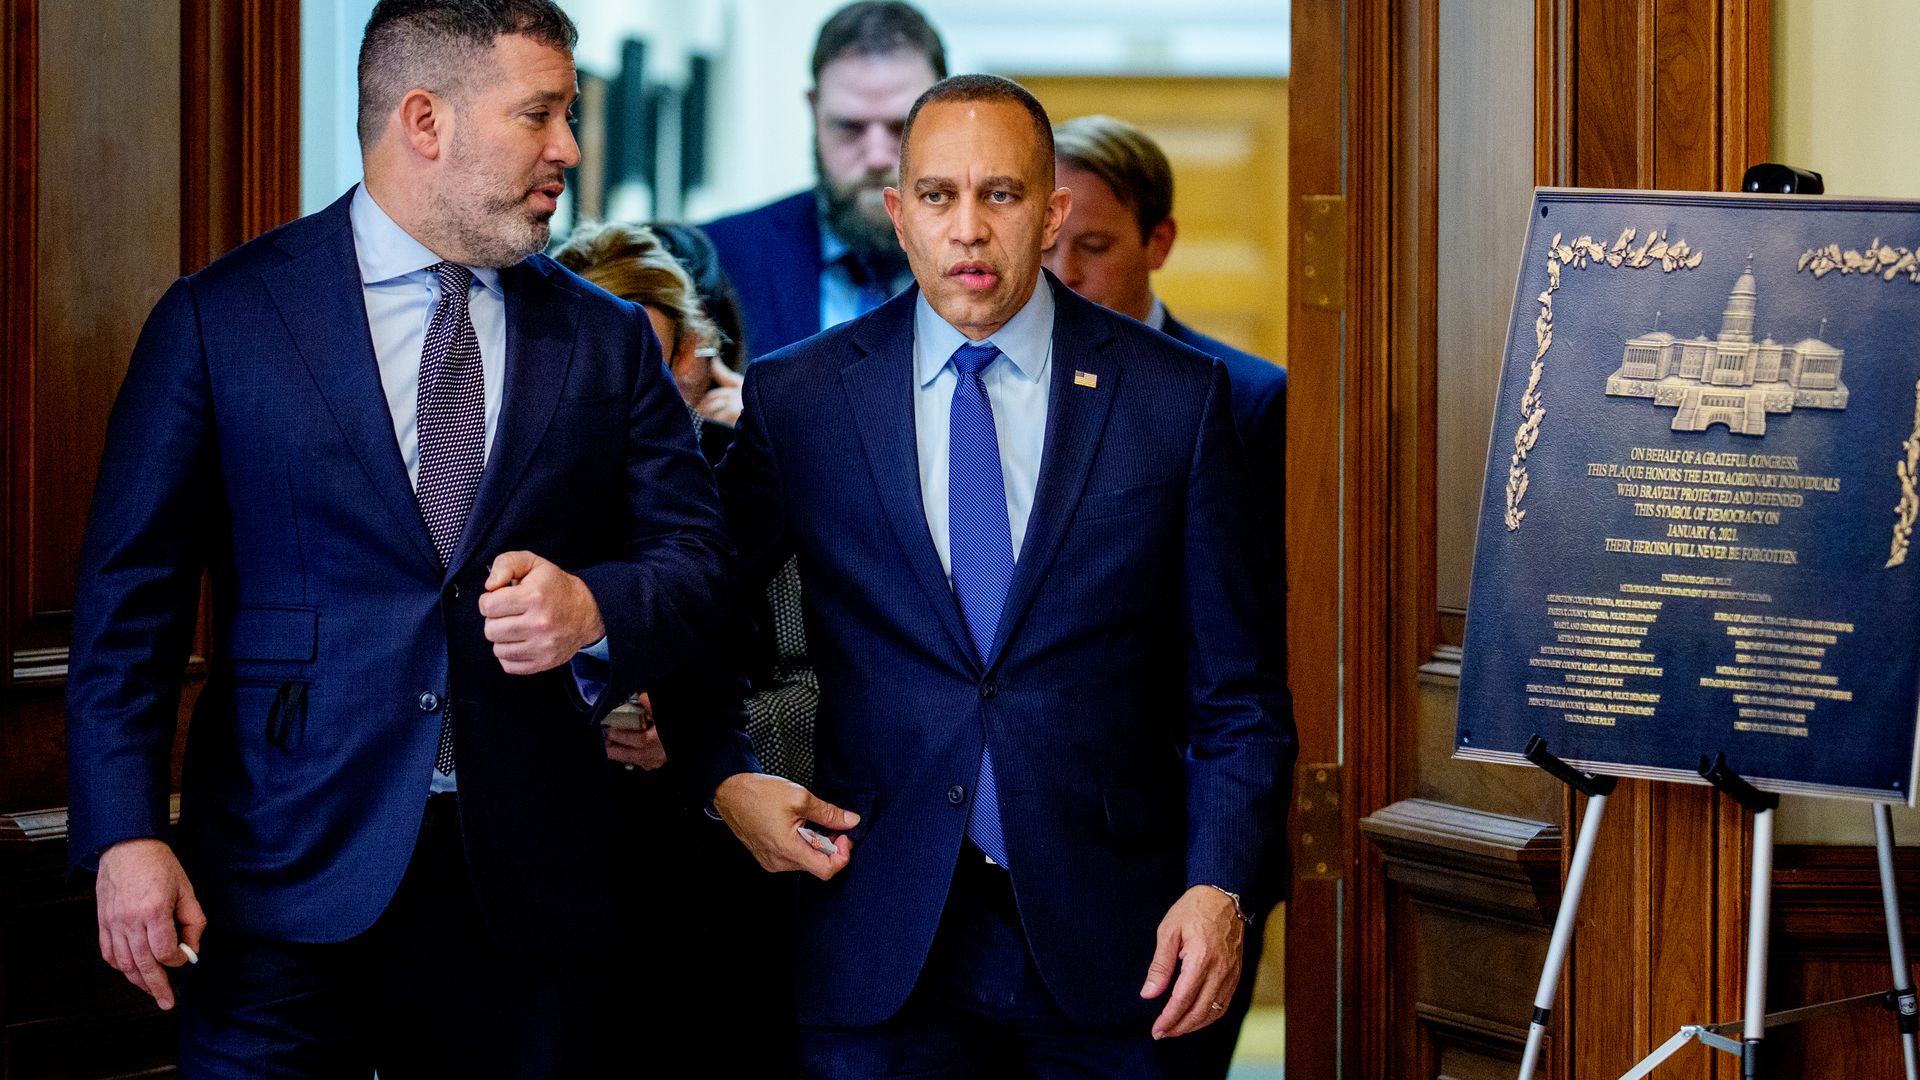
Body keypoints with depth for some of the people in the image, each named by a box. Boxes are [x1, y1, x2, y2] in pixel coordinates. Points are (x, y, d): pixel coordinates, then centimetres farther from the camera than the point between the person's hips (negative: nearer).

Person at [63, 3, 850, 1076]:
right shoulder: (221, 319, 2)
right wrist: (127, 833, -9)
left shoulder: (607, 342, 11)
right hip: (290, 882, -2)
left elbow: (698, 562, 9)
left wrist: (594, 608, -13)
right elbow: (130, 596, 0)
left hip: (527, 886, 3)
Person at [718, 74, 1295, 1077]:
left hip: (1107, 950, 0)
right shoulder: (796, 399, 4)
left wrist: (1220, 887, -10)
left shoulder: (1175, 398, 2)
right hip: (881, 946, 0)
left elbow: (1237, 696, 3)